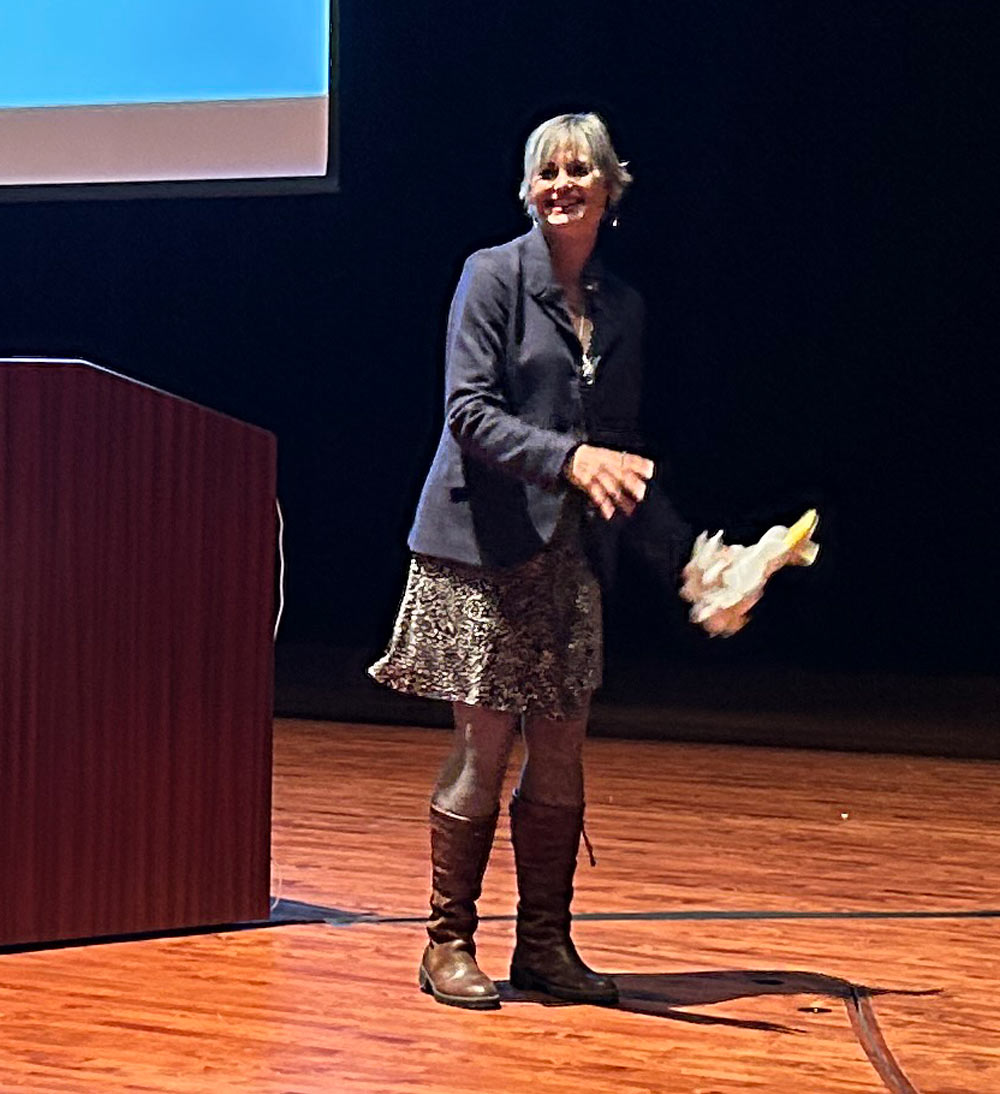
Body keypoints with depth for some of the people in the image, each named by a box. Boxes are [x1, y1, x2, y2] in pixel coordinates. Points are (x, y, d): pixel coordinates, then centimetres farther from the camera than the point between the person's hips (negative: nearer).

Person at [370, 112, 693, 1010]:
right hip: (483, 549, -5)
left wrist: (685, 554, 12)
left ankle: (545, 944, 19)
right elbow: (471, 412, -13)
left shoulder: (622, 305, 12)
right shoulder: (494, 276, -3)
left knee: (561, 754, 7)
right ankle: (449, 944, 11)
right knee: (485, 746, -3)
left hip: (570, 556, 5)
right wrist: (568, 458, -26)